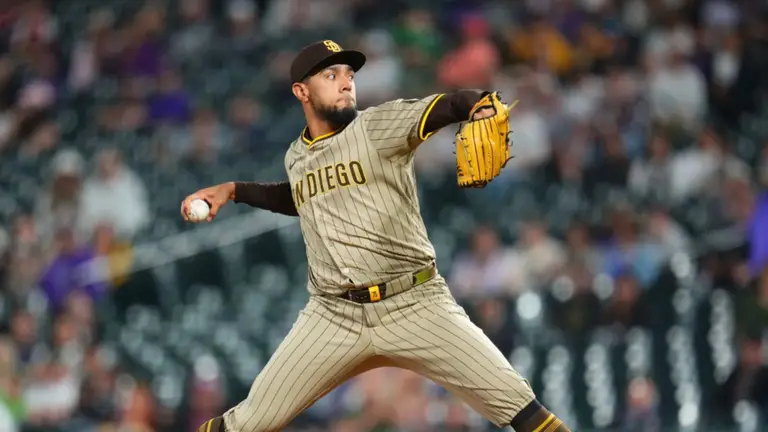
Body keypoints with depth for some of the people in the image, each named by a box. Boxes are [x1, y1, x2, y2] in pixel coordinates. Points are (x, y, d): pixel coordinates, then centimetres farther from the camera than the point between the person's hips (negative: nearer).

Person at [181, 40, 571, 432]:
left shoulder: (378, 126, -4)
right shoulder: (296, 156, 12)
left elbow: (448, 107, -22)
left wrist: (480, 106, -44)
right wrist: (233, 190, 27)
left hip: (415, 307, -3)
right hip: (333, 315, 4)